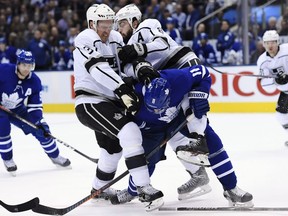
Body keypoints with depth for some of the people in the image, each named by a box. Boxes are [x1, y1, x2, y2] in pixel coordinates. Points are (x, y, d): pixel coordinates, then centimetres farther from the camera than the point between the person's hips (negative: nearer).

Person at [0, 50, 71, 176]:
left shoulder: (34, 81, -13)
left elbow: (35, 106, -8)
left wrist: (40, 122, -20)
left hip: (18, 110, 4)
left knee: (41, 129, -1)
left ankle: (55, 156, 20)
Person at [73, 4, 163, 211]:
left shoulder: (115, 38, 10)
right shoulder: (85, 39, -14)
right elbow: (99, 69, -27)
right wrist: (124, 91, -36)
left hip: (108, 102, 9)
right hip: (90, 103, -9)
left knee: (113, 147, 24)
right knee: (130, 132, -25)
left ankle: (99, 189, 46)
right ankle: (144, 189, -28)